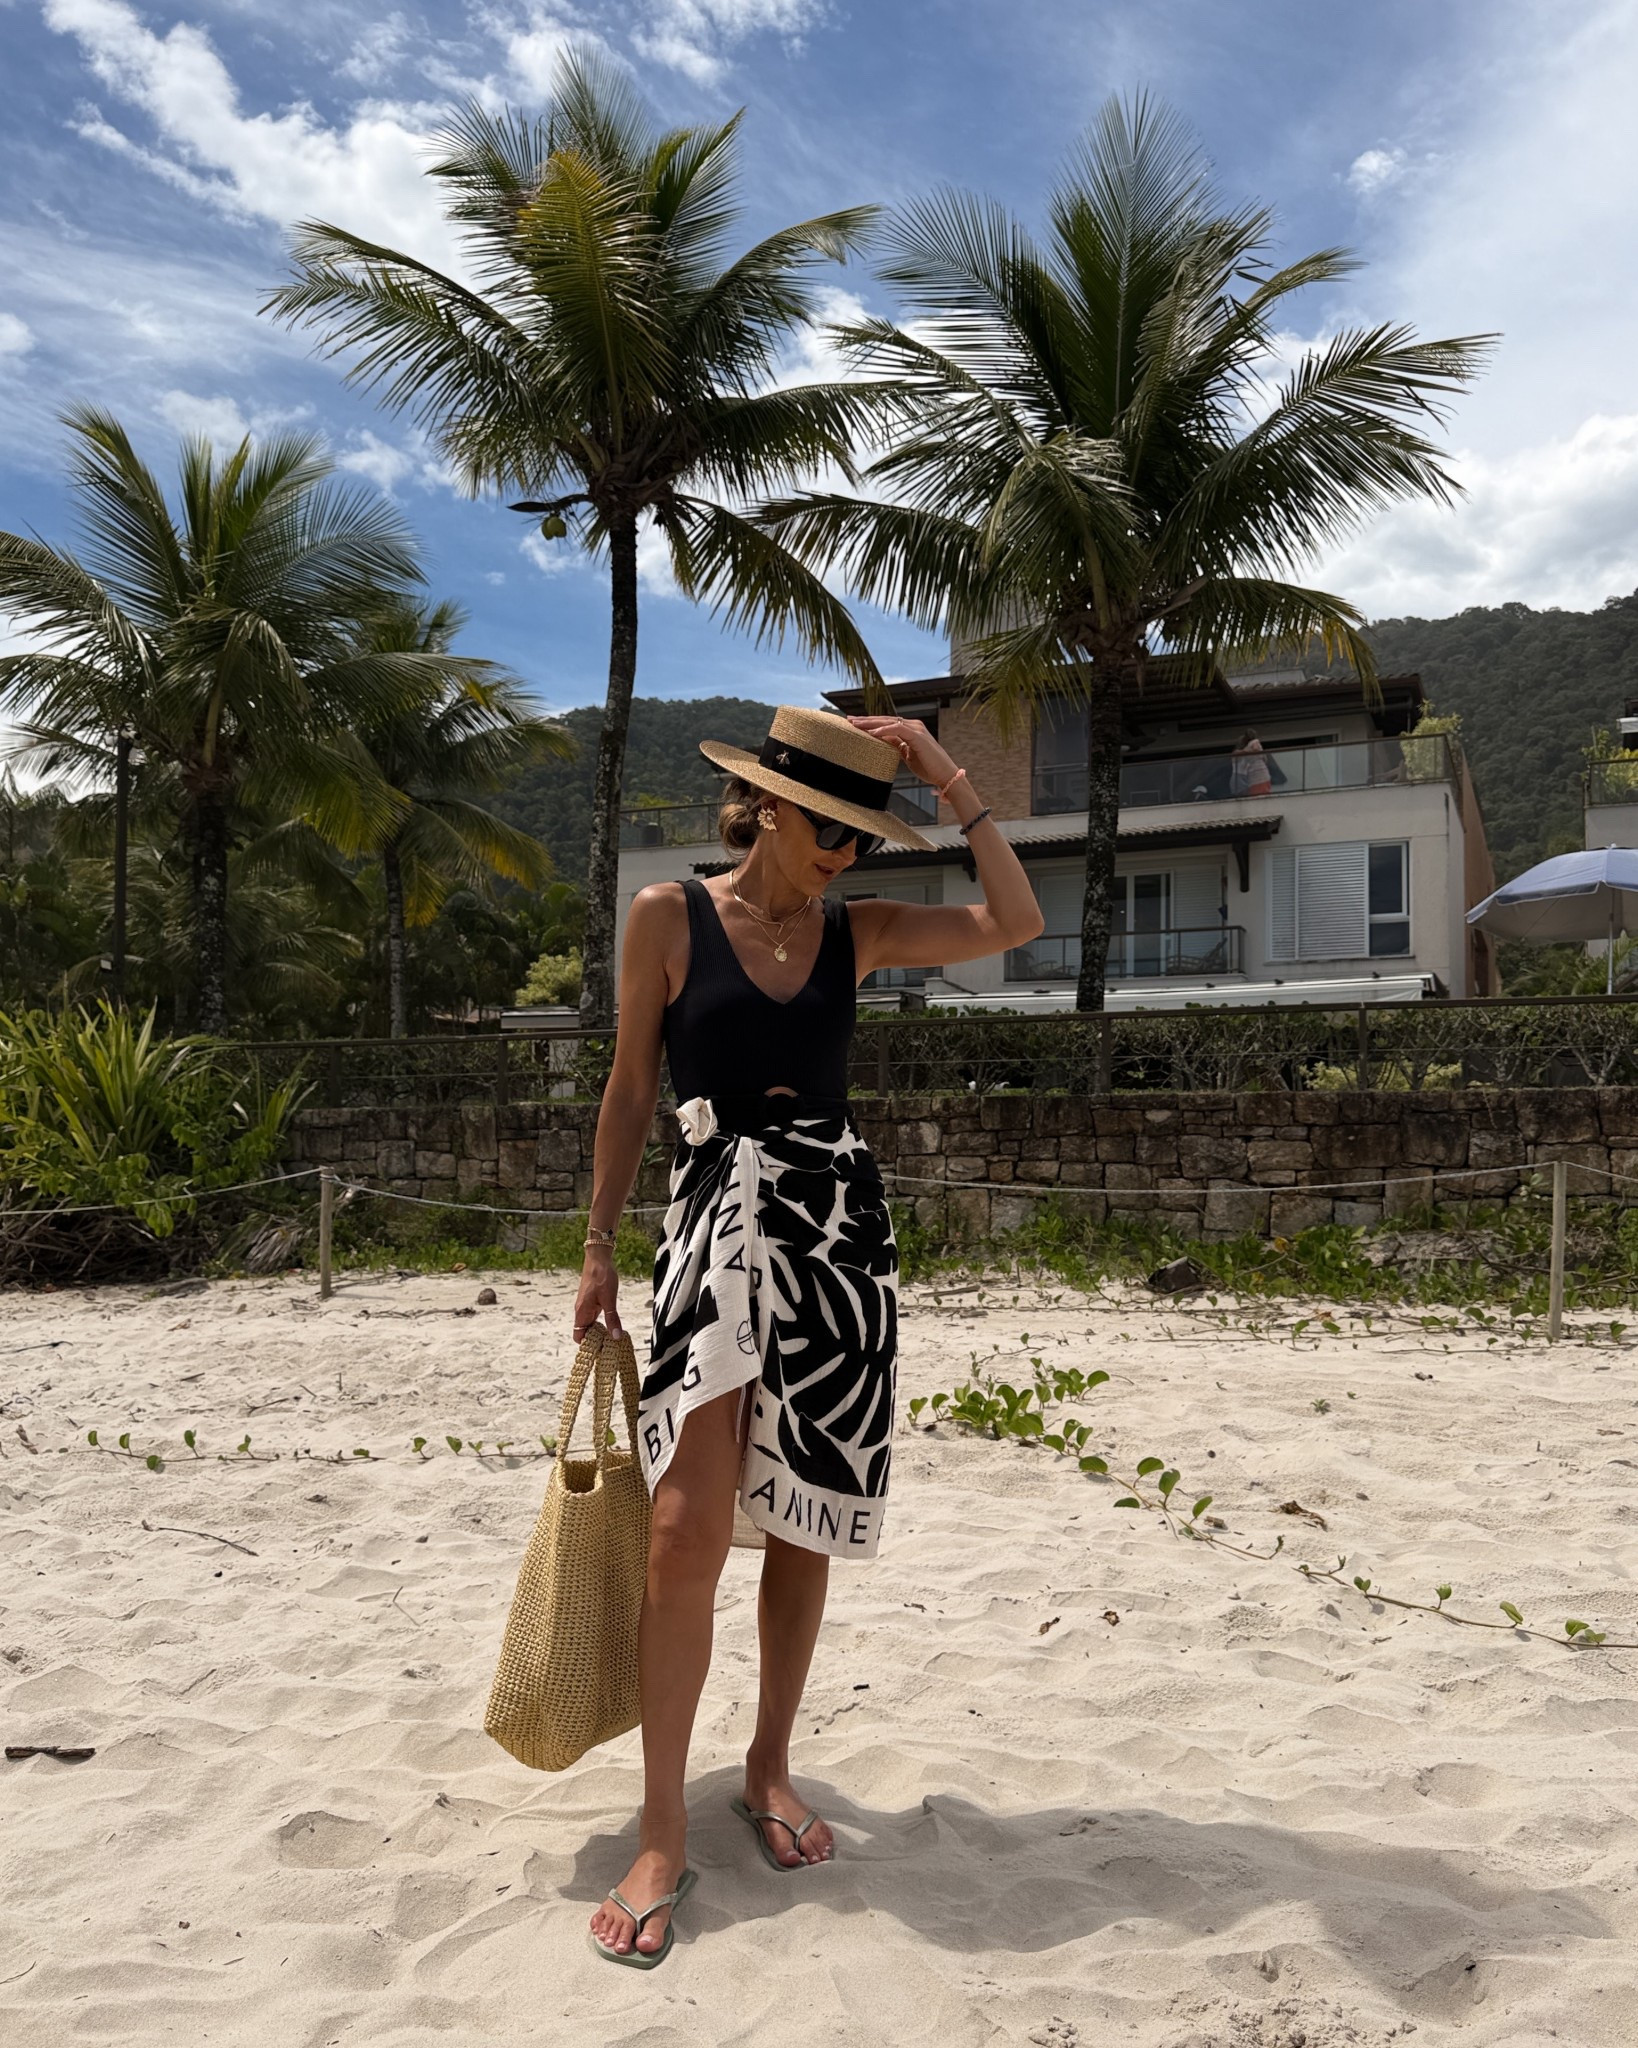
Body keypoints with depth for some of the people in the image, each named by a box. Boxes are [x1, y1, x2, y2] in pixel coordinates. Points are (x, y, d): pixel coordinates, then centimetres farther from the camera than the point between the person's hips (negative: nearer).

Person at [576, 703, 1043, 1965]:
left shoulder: (857, 929, 9)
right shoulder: (670, 916, 2)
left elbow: (1015, 923, -1)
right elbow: (631, 1088, 5)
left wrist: (952, 783, -2)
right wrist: (601, 1243, 4)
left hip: (842, 1228, 3)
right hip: (717, 1218, -3)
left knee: (803, 1525, 8)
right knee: (689, 1524, -11)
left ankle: (772, 1768, 28)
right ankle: (663, 1835, 2)